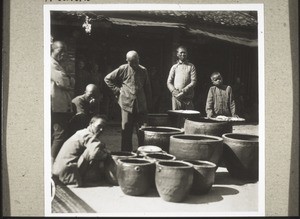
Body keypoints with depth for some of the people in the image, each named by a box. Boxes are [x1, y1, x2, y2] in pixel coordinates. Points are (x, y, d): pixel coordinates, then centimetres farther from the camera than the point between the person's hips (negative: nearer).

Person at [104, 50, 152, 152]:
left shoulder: (143, 70, 8)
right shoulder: (123, 69, 1)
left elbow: (147, 88, 14)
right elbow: (107, 79, 8)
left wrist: (149, 104, 10)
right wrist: (117, 90, 2)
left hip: (141, 105, 2)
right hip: (127, 104, -2)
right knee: (126, 131, 3)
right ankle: (126, 153, 11)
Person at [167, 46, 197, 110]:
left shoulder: (191, 66, 9)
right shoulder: (174, 67, 14)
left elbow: (193, 82, 0)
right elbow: (169, 82, 10)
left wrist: (184, 91, -12)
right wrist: (174, 91, -8)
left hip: (188, 97, -1)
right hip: (176, 97, 1)